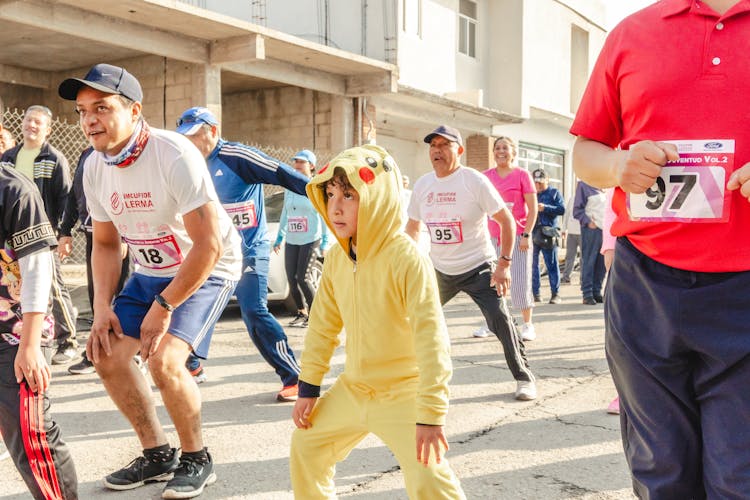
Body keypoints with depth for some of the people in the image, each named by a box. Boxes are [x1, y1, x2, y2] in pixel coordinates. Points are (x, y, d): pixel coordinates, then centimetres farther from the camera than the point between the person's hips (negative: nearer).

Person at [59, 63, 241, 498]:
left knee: (164, 360, -23)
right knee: (107, 354, 2)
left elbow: (209, 246, -28)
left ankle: (197, 459, 3)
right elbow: (106, 244, 8)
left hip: (209, 269, -7)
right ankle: (158, 454, 20)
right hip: (152, 271, 8)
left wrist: (164, 306, -22)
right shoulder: (95, 168, -5)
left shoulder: (175, 156, -27)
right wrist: (103, 307, -4)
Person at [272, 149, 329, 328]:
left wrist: (325, 241, -10)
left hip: (311, 240, -5)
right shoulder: (289, 188, 12)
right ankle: (301, 313, 19)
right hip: (291, 241, 5)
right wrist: (279, 237, 18)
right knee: (291, 279, 3)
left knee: (302, 277, -11)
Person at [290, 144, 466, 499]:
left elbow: (432, 339, -26)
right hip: (352, 388, 7)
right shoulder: (336, 258, -2)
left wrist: (430, 414, -26)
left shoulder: (406, 258, -24)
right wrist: (309, 387, 10)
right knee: (306, 444, 20)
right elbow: (323, 325, 8)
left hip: (403, 391, -7)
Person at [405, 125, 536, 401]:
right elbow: (412, 226, 15)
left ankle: (524, 377, 3)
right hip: (439, 270, 5)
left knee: (500, 321, -16)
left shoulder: (474, 180, -13)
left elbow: (506, 220, -11)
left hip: (478, 267, -5)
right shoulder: (422, 184, 2)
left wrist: (504, 264, -17)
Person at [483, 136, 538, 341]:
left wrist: (526, 234, -11)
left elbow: (533, 208, -3)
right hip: (493, 236, 4)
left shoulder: (522, 175, -2)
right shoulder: (486, 176, 8)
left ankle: (527, 325, 8)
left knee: (520, 281, -3)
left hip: (517, 236, -4)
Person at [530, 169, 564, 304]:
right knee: (532, 264, 4)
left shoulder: (554, 193, 9)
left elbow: (562, 209, -3)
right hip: (532, 232, 4)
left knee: (552, 264, -4)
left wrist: (545, 208, -14)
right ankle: (536, 293, 12)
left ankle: (556, 294, 0)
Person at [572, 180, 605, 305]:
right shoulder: (583, 185, -2)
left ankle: (597, 291, 18)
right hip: (591, 229, -6)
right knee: (588, 262, -4)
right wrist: (588, 222, -15)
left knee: (603, 263, 8)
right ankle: (587, 294, 0)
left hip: (607, 228, 6)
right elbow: (577, 209, -4)